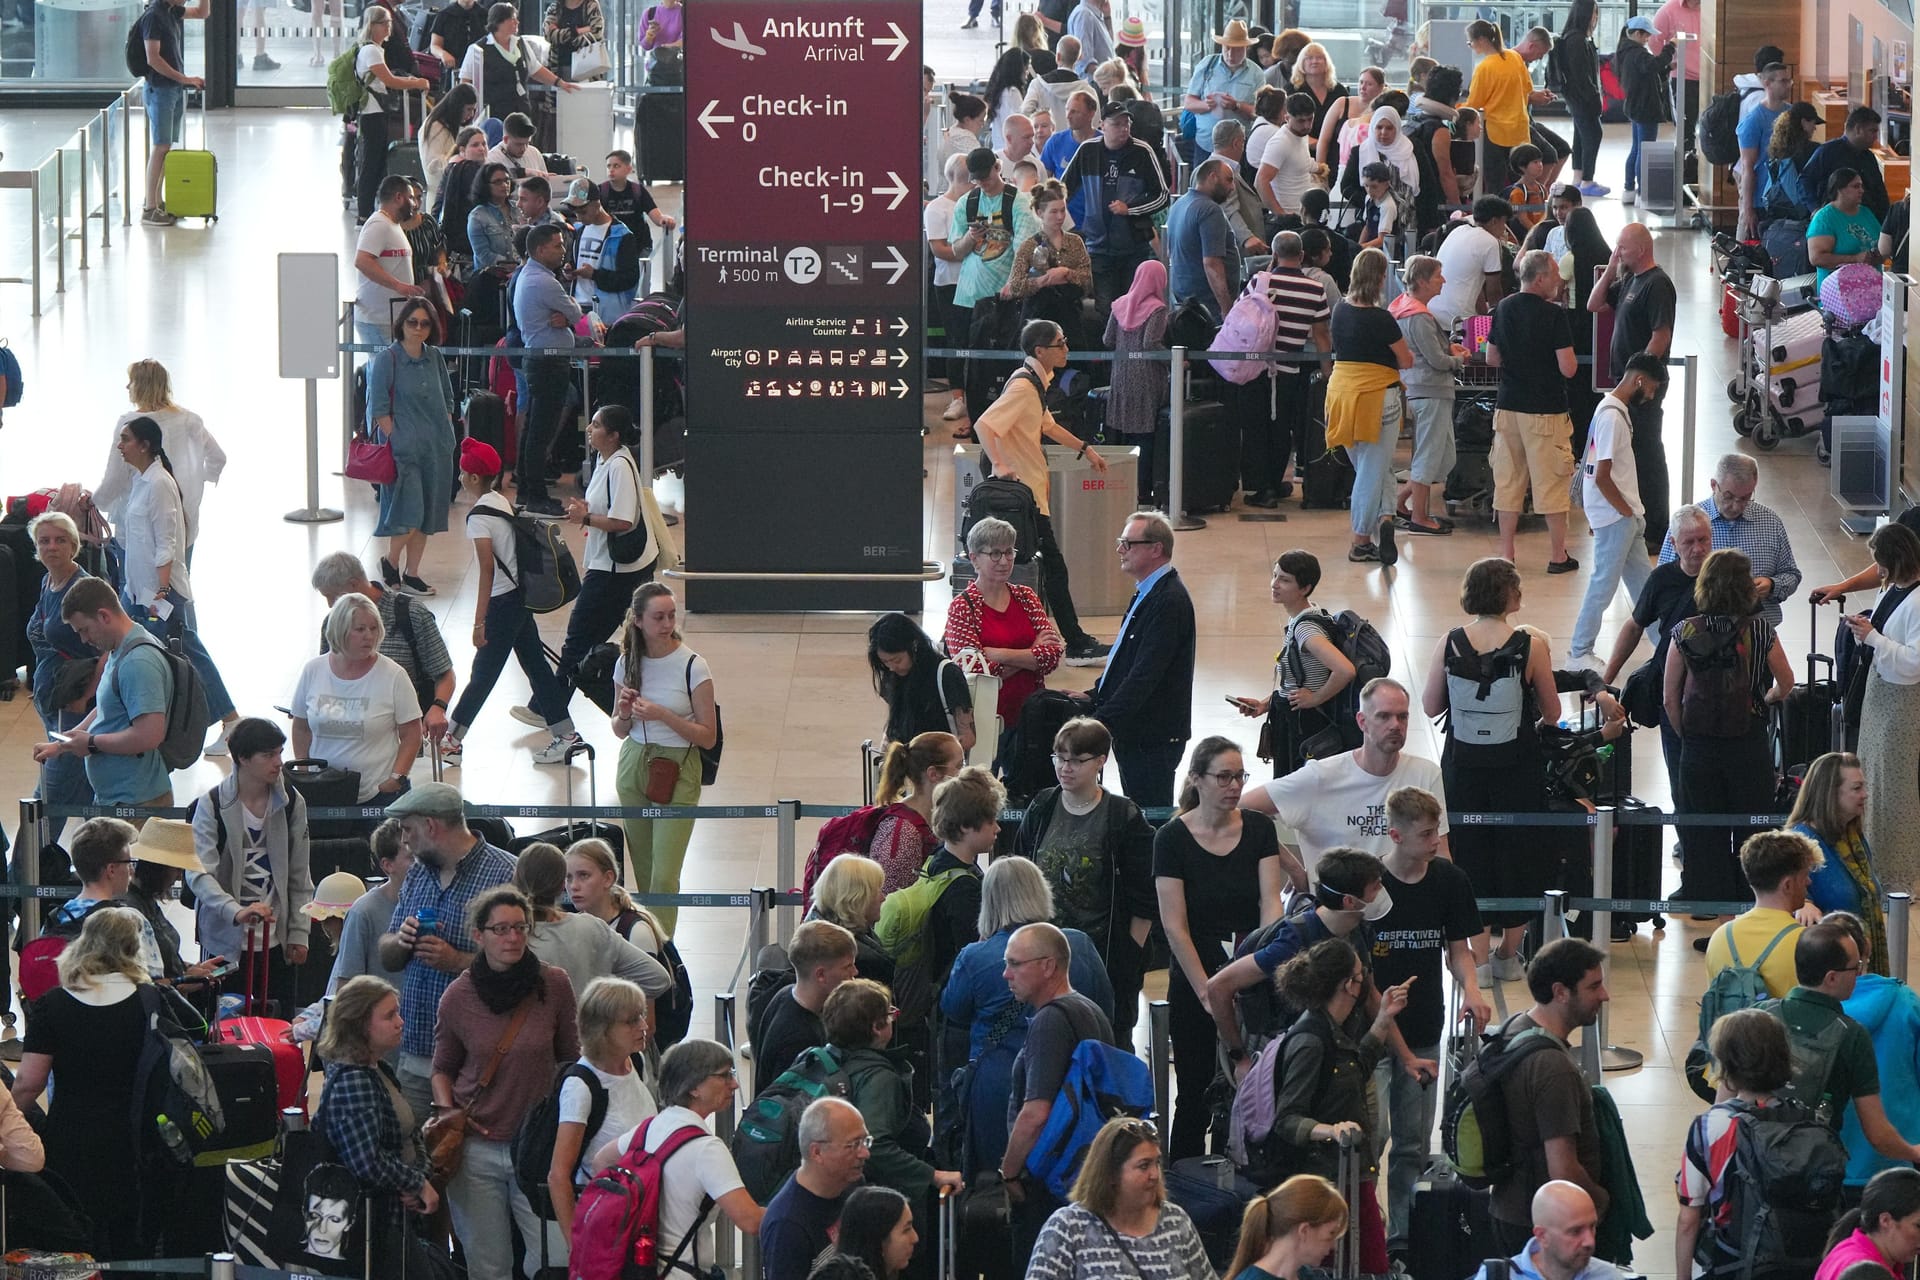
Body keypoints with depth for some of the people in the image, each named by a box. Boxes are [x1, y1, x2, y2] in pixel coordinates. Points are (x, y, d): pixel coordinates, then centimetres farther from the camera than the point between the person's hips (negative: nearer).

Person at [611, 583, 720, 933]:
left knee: (664, 876, -11)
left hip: (678, 772, -4)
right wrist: (624, 715, -10)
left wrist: (663, 715, -20)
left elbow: (708, 737, -9)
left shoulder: (692, 666, -10)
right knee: (643, 873, 8)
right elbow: (620, 731, 13)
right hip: (634, 766, 4)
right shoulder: (627, 664, 3)